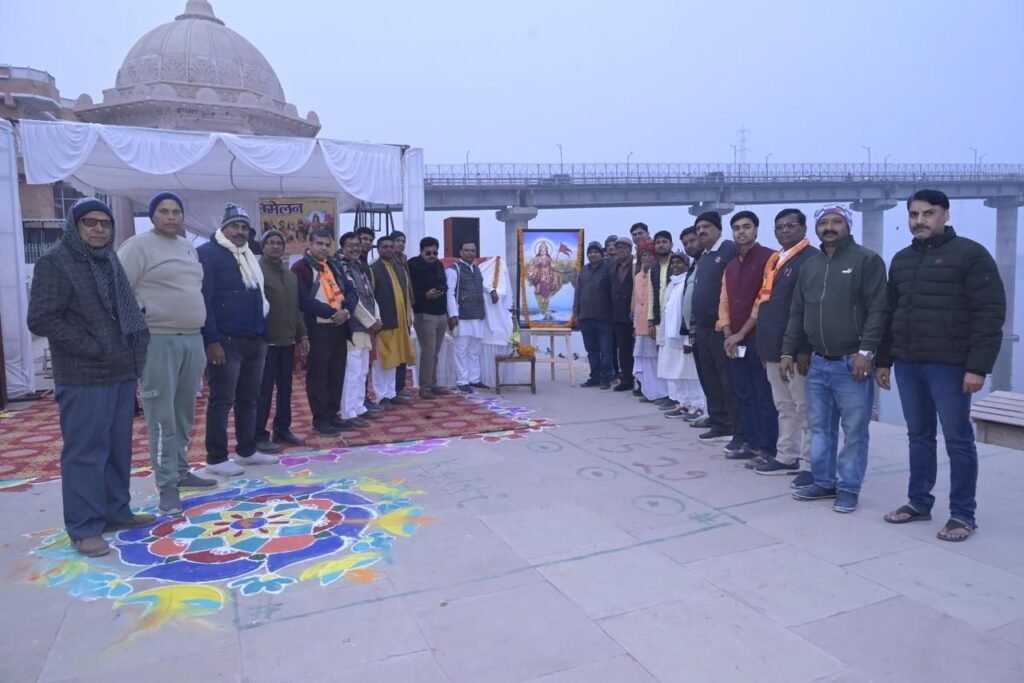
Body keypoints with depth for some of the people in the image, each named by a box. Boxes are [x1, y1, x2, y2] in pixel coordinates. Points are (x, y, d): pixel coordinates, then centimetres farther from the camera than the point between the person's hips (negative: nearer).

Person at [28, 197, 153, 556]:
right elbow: (41, 319, -15)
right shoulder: (55, 261, -7)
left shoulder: (110, 260, 16)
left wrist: (133, 349, 9)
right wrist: (93, 348, -16)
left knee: (119, 448, 13)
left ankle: (116, 512, 24)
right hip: (83, 377, -7)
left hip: (121, 372, 7)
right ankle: (84, 527, 7)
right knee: (85, 451, -2)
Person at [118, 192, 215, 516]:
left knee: (184, 414, 13)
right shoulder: (138, 245, -5)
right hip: (158, 341, -7)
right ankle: (167, 484, 2)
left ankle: (180, 471, 25)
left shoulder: (189, 248, 17)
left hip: (193, 339, 7)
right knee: (162, 416, -4)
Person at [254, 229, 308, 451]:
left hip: (287, 341, 7)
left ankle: (282, 429, 22)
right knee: (264, 390, -2)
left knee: (285, 388, 11)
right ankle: (259, 434, 5)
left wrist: (302, 335, 15)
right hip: (266, 341, -7)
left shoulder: (290, 275, 17)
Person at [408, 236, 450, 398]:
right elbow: (410, 291, -12)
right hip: (424, 315, -6)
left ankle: (433, 384, 16)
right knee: (428, 351, -8)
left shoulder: (439, 265, 14)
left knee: (435, 352, 9)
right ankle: (425, 387, -1)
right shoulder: (414, 265, -6)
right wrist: (425, 295, -28)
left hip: (441, 314, 6)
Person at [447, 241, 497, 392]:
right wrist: (453, 314, -19)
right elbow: (450, 293, -12)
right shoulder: (453, 269, -7)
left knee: (475, 350, 12)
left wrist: (491, 290, 17)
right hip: (462, 317, -7)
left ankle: (474, 379, 21)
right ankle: (463, 382, 3)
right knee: (462, 350, -4)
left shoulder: (476, 268, 16)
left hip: (478, 316, 8)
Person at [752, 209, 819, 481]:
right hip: (774, 347, 8)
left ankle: (811, 465, 9)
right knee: (784, 407, 16)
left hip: (796, 349, -8)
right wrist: (764, 345, 15)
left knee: (804, 409, 0)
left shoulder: (812, 258, -11)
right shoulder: (774, 260, 16)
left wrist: (805, 350, -21)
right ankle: (786, 457, 26)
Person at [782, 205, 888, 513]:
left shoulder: (867, 260, -5)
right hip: (818, 363, 6)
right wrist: (788, 352, 11)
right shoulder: (809, 266, 14)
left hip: (851, 363, -6)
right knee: (820, 427, 12)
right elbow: (797, 314, 16)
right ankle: (824, 482, 24)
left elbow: (878, 310, -12)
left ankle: (849, 488, 13)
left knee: (854, 430, 2)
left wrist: (865, 352, -18)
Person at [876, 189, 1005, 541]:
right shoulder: (901, 260, 14)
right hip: (908, 365, 6)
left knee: (958, 441, 2)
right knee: (919, 437, 13)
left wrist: (978, 366, -17)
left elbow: (990, 313, -11)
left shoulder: (970, 254, -5)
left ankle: (962, 515, 12)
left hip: (949, 365, -6)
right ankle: (918, 502, 23)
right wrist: (883, 360, 14)